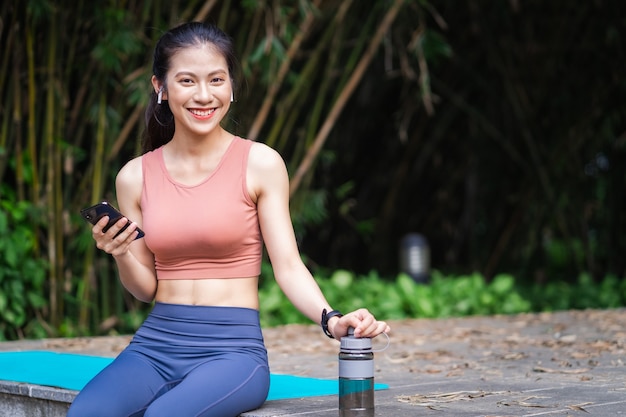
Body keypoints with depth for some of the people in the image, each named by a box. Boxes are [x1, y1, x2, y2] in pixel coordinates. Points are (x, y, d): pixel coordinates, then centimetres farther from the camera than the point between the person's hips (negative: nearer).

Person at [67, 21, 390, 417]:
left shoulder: (260, 163, -2)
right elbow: (146, 288, 12)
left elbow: (288, 266, -5)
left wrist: (332, 320, -23)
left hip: (233, 347, -3)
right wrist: (121, 255, -9)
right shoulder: (136, 176, 7)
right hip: (155, 344, 3)